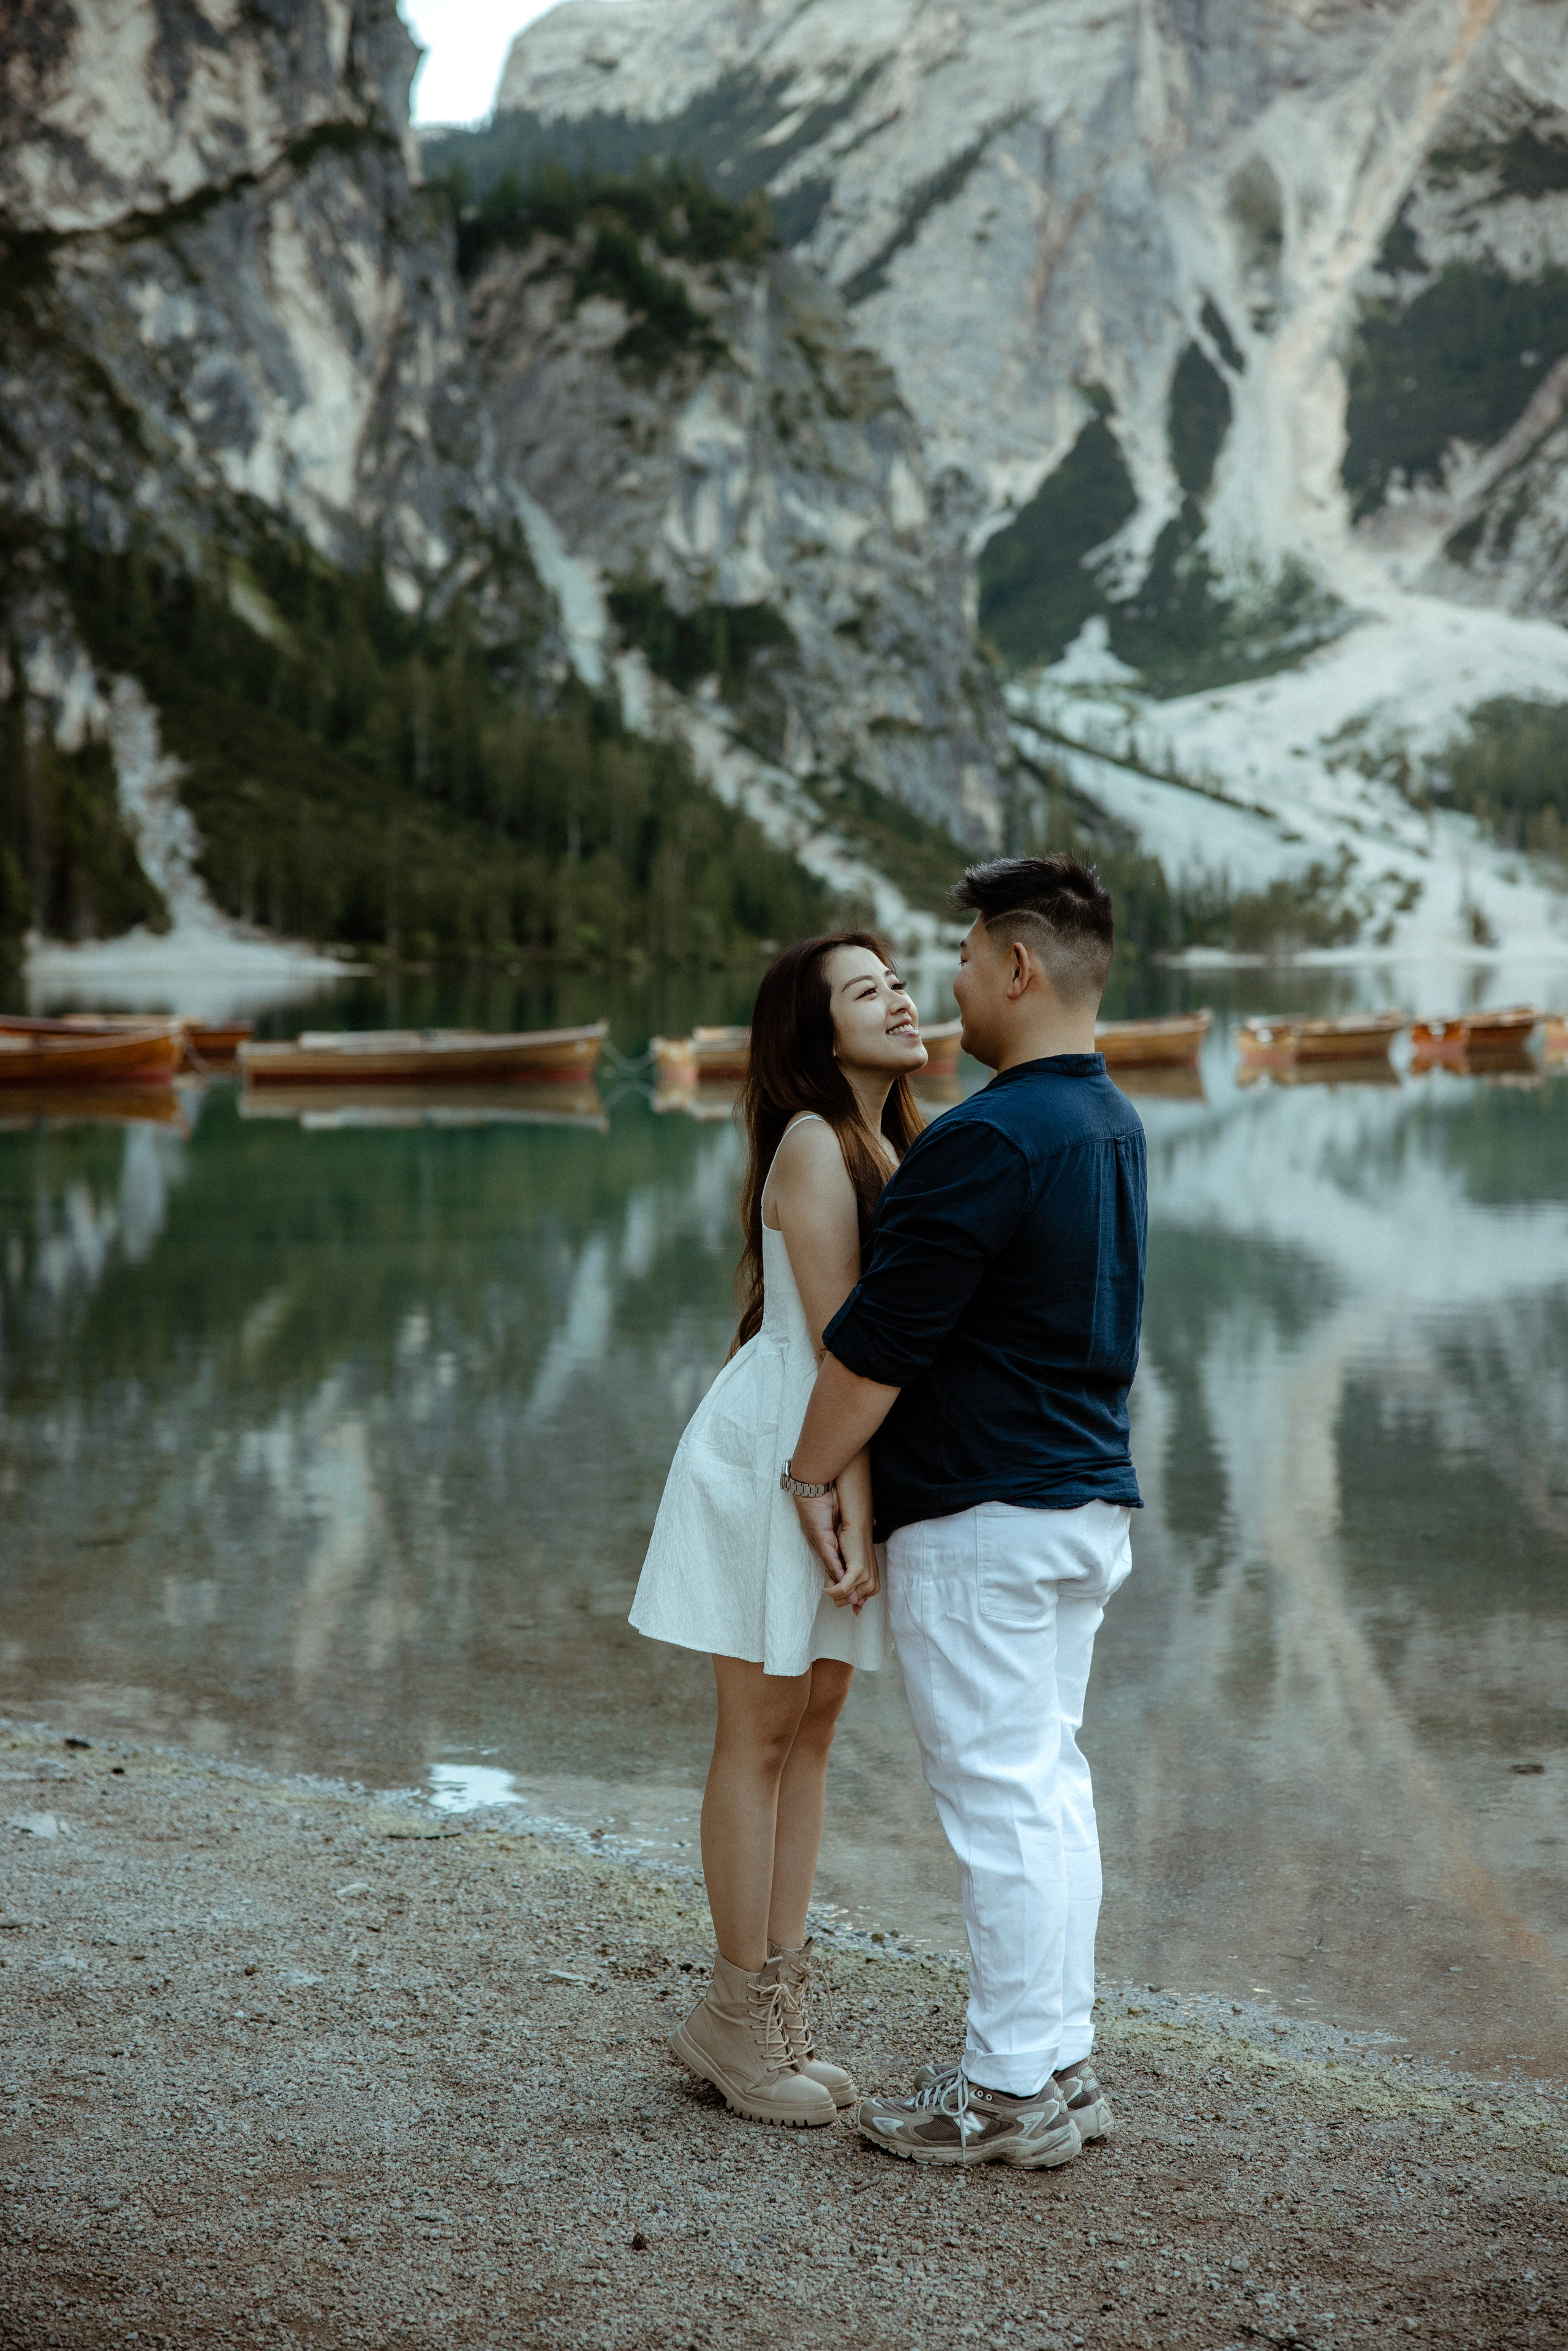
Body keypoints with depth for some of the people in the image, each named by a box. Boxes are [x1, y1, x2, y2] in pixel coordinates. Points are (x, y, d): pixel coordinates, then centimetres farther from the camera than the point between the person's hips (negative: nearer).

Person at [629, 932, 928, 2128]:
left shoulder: (897, 1144, 11)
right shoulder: (814, 1144, -15)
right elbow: (837, 1342, -21)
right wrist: (854, 1513, -24)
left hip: (847, 1455, 8)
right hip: (774, 1452, -8)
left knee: (814, 1726, 10)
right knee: (761, 1734, 0)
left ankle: (779, 2008, 18)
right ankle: (737, 2013, 10)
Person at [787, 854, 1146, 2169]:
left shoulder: (988, 1142, -20)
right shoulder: (1114, 1127, 10)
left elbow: (876, 1341, -19)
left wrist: (812, 1479, -7)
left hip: (982, 1517, -9)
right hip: (1091, 1496, 9)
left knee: (999, 1797, -3)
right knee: (1049, 1781, 14)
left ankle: (1010, 2093, 5)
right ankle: (1062, 2065, 21)